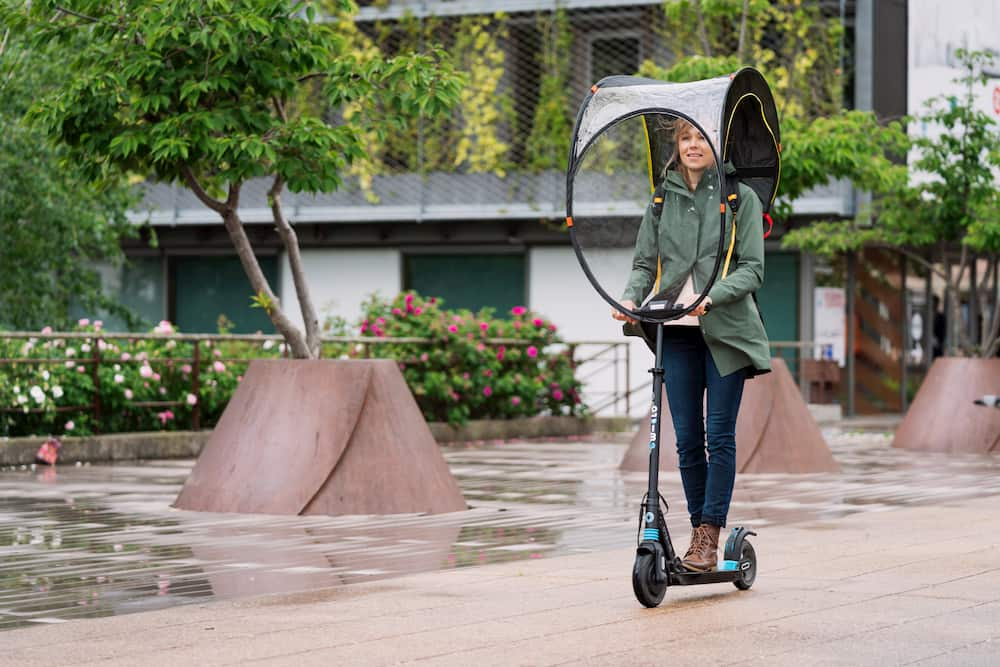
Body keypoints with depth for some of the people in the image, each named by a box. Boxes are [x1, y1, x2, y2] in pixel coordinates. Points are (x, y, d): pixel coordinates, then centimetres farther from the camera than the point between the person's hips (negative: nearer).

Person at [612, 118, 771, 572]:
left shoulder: (741, 198, 2)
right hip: (676, 330, 3)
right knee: (687, 437, 3)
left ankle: (709, 534, -2)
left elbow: (752, 269, -4)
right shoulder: (662, 199, 12)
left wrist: (711, 296, -21)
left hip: (725, 330, -3)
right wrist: (631, 297, -9)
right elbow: (645, 263, 12)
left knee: (720, 435, -5)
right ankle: (698, 529, 12)